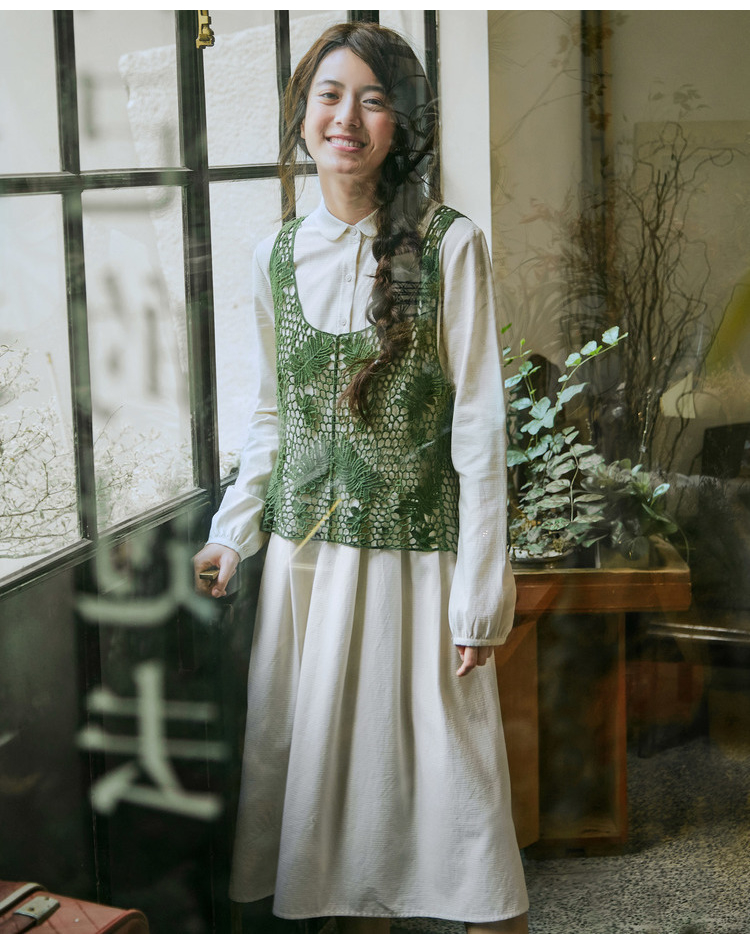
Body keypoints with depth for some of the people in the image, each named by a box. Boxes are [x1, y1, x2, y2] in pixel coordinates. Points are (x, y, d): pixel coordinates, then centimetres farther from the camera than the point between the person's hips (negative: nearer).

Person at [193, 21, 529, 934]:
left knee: (438, 756, 2)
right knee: (318, 752, 12)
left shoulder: (449, 246, -9)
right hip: (304, 552, 5)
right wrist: (233, 534, 11)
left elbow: (479, 428, -9)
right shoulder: (278, 256, 5)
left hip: (415, 554, -4)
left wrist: (479, 593, -11)